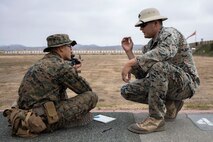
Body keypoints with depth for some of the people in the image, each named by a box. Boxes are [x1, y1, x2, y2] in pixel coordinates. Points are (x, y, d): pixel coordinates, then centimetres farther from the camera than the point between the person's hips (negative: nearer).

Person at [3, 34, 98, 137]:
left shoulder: (42, 63, 13)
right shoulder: (62, 66, -14)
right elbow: (86, 90, -3)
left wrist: (72, 71, 26)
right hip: (43, 120, -9)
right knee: (92, 96, -9)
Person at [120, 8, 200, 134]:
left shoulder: (169, 33, -12)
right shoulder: (148, 46, 11)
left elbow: (165, 51, -38)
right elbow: (141, 75, 5)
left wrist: (130, 62, -38)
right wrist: (129, 51, 0)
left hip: (185, 84, -8)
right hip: (165, 84, 8)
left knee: (157, 65, -37)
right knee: (126, 90, -4)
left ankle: (156, 119, -25)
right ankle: (170, 105, 6)